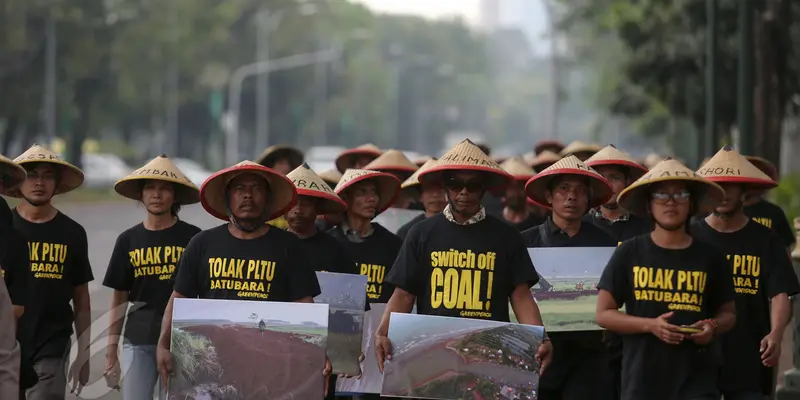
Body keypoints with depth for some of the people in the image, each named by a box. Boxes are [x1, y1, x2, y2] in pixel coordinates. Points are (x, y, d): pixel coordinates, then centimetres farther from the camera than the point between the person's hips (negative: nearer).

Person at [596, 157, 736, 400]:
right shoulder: (630, 253, 3)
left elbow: (728, 313, 16)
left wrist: (713, 327, -8)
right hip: (642, 379, 0)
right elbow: (603, 314, 3)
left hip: (697, 381, 0)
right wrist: (650, 325, -13)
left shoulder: (708, 257, 7)